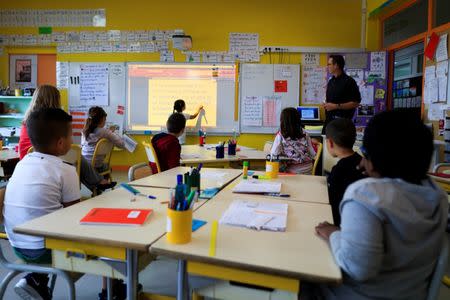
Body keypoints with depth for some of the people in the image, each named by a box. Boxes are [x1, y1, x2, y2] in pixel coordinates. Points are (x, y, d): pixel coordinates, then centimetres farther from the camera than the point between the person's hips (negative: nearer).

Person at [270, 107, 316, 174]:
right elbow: (313, 155, 3)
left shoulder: (280, 136, -12)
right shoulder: (305, 135, -2)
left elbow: (274, 154, -9)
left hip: (291, 171, -4)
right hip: (307, 170, 4)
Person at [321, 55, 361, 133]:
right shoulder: (330, 81, 14)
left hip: (342, 121, -7)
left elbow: (356, 103, -13)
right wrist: (326, 105, 3)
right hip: (329, 119, 7)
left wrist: (336, 106, -17)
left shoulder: (349, 81, -8)